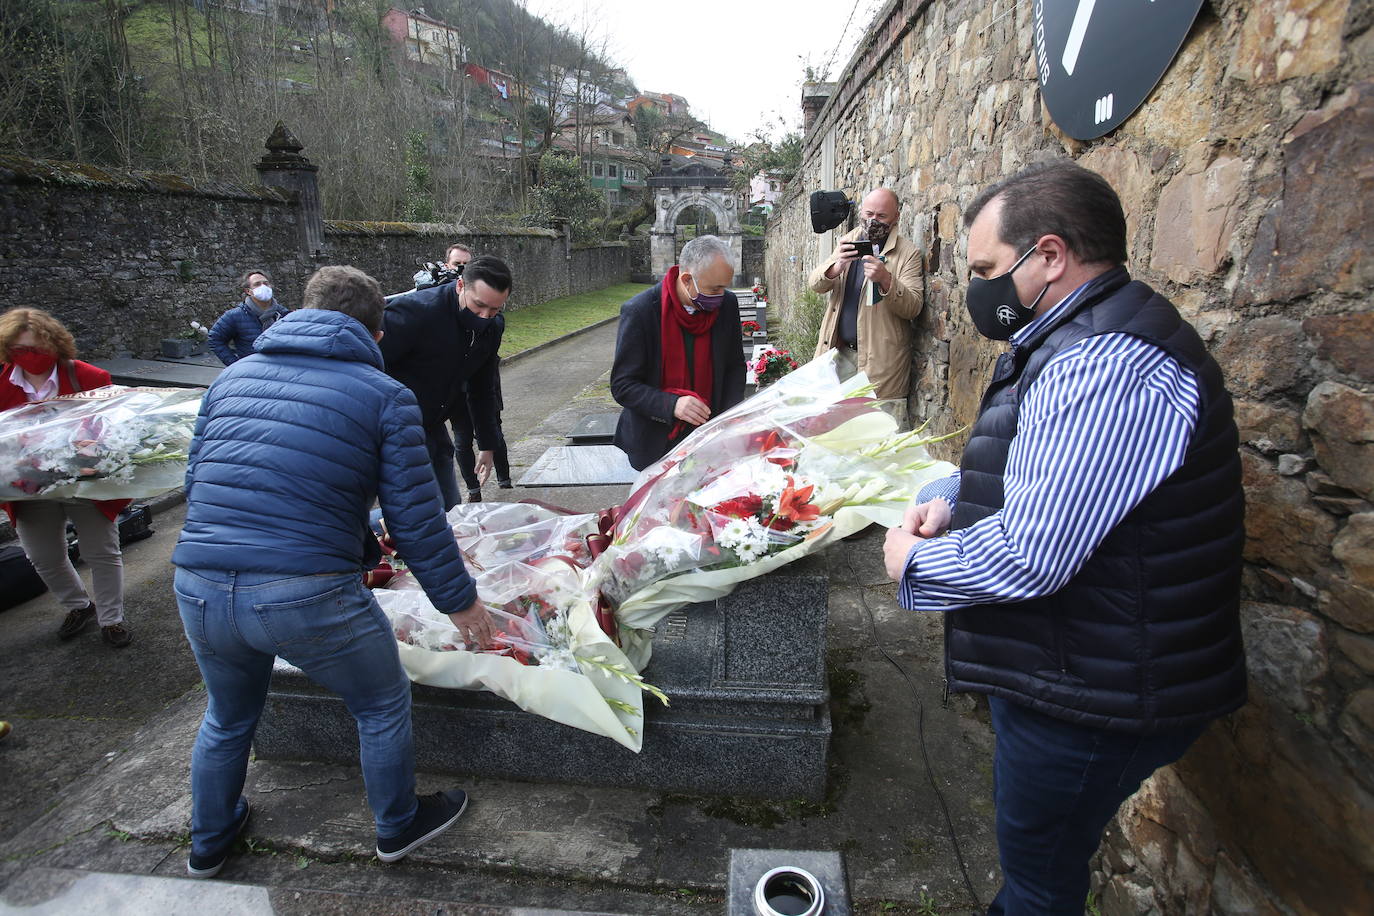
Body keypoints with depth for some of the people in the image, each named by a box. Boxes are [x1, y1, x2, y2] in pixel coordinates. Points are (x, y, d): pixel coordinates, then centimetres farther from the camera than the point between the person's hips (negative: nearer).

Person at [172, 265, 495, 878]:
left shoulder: (233, 376, 13)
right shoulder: (384, 395, -3)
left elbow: (194, 484, 19)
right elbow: (415, 521, -5)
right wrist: (460, 601, 6)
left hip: (197, 591, 6)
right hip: (308, 596, -6)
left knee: (227, 717, 32)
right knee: (383, 707, 21)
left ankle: (208, 844, 54)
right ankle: (398, 827, 41)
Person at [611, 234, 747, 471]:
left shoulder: (727, 304, -5)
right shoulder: (638, 311, -18)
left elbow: (735, 366, 7)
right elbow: (622, 386, -15)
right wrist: (671, 405, -31)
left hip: (707, 432, 4)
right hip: (655, 441, -3)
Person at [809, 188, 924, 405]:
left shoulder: (908, 252, -4)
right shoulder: (848, 241, 10)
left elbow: (914, 307, -11)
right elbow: (814, 283, 1)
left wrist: (886, 280, -29)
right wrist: (837, 267, -21)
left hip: (879, 359, -4)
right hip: (837, 349, 4)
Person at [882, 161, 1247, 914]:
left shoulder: (1107, 368, -28)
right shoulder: (1080, 344, 7)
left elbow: (1028, 556, -31)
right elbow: (1033, 466, 21)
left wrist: (913, 563, -13)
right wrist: (947, 498, 1)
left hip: (1096, 697, -10)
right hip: (1071, 673, 10)